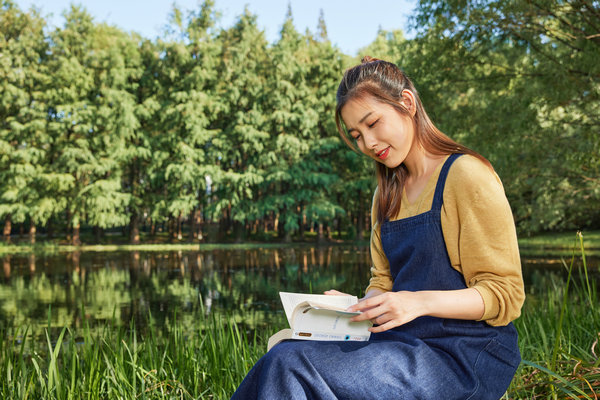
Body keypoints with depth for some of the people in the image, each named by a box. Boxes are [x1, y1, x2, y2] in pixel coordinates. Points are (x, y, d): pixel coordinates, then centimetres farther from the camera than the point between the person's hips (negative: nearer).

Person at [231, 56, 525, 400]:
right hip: (405, 344, 7)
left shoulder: (464, 175, -7)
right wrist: (353, 306, -4)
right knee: (284, 354, -17)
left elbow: (505, 295, -10)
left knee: (291, 365, -23)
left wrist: (420, 301, -24)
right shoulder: (386, 196, 17)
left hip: (465, 357, -6)